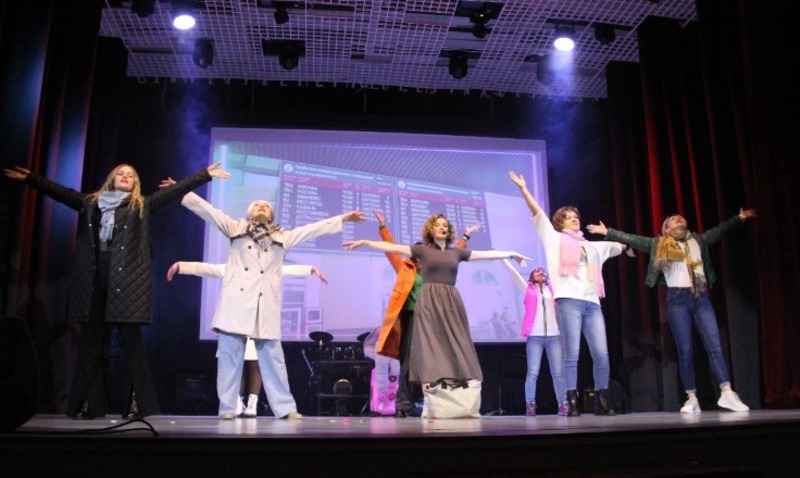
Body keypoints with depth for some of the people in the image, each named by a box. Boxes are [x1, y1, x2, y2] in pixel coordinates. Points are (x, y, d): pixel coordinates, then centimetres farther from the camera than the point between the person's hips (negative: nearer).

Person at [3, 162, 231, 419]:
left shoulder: (142, 206, 12)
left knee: (130, 340, -4)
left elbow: (175, 190, 5)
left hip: (126, 279, -3)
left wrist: (205, 174, -1)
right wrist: (30, 177, 22)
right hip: (92, 279, 3)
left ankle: (138, 403, -3)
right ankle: (88, 403, 10)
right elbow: (60, 191, 24)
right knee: (90, 340, 4)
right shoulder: (90, 203, 20)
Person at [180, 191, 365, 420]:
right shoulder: (236, 228, 18)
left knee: (272, 356, 1)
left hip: (265, 303, 1)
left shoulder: (282, 237, 19)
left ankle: (285, 407, 5)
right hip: (237, 300, -1)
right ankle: (227, 408, 6)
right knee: (230, 354, -2)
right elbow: (206, 209, 12)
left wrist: (343, 218, 12)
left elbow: (313, 228, 16)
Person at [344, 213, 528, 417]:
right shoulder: (422, 250, 7)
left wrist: (511, 254, 22)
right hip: (429, 302, -3)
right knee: (430, 347, -8)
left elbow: (486, 254, 20)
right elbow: (393, 247, 1)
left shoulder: (457, 252, 16)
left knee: (455, 346, -1)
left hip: (451, 302, 4)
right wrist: (364, 242, -6)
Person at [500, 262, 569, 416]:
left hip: (554, 334, 2)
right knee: (532, 373, -7)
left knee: (558, 372, -2)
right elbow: (512, 272, 12)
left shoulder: (552, 289, 20)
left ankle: (563, 404, 4)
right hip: (534, 336, -2)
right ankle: (530, 405, -3)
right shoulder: (527, 288, 15)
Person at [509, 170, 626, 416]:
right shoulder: (555, 239, 15)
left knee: (601, 354, -3)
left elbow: (620, 246, 41)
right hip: (568, 300, -4)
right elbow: (537, 213, 7)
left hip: (592, 302, 4)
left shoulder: (593, 246, 28)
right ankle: (572, 403, -2)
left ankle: (602, 402, 6)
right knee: (572, 354, -7)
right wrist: (523, 188, 3)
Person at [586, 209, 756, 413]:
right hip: (677, 299, -2)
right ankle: (692, 398, 4)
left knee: (714, 346, -5)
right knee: (685, 350, 0)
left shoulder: (698, 240, 15)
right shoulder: (658, 244, 8)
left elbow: (720, 230, 22)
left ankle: (727, 393, -6)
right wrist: (607, 232, -2)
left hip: (701, 297, 2)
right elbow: (632, 239, 4)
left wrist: (740, 218, 20)